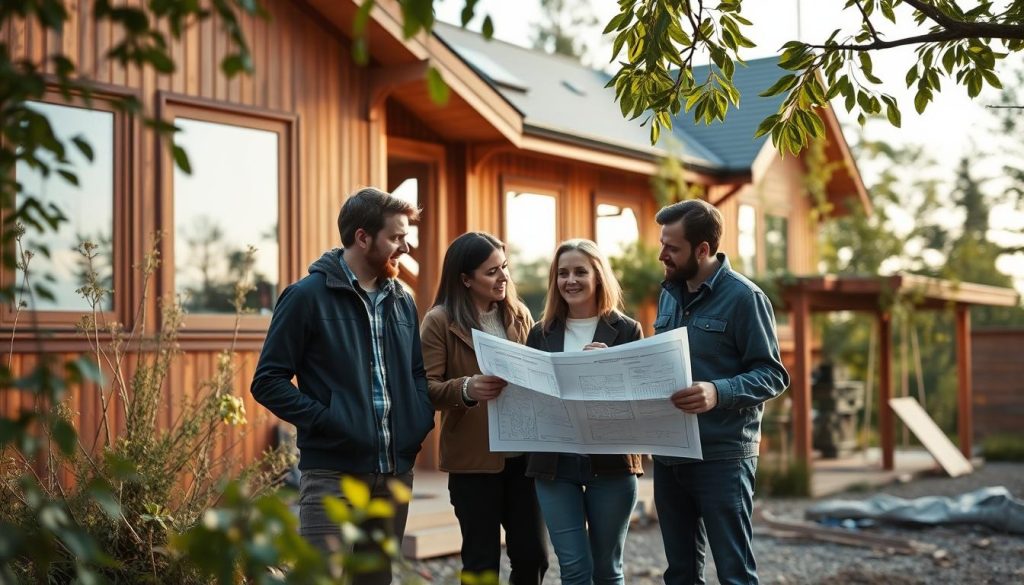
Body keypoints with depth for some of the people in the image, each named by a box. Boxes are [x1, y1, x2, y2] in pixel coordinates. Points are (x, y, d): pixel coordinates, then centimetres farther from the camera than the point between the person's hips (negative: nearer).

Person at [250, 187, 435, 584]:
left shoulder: (402, 302, 12)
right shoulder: (308, 295, -6)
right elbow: (268, 381, -7)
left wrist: (421, 418, 3)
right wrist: (324, 421, -18)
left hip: (395, 474, 6)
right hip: (331, 476, -6)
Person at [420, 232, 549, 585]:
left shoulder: (518, 314, 8)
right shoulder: (440, 321, -6)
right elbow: (429, 388, -11)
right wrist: (467, 388, -30)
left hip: (522, 453, 4)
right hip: (473, 458, -4)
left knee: (533, 554, 7)